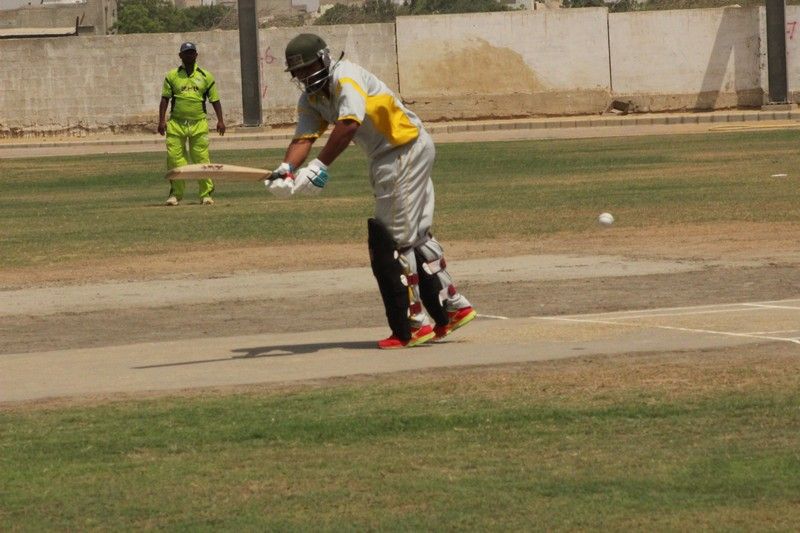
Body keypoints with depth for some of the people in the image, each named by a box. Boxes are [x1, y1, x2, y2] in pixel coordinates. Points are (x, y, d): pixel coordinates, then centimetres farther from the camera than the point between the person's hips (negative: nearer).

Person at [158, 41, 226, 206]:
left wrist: (220, 120, -1)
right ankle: (176, 193, 8)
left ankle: (206, 194, 4)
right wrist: (162, 120, -3)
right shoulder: (172, 76, 9)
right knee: (175, 160, -3)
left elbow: (215, 100, 9)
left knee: (202, 160, -3)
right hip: (176, 124, 0)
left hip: (199, 124, 0)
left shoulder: (206, 76, 9)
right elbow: (165, 99, 7)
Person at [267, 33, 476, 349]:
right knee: (416, 236, 16)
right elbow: (304, 137, -6)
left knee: (391, 240, -10)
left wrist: (319, 167, -42)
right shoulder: (310, 99, 9)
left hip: (407, 149, -10)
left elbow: (349, 124, -35)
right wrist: (286, 170, -26)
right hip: (386, 158, 10)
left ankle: (413, 326, -6)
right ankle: (453, 307, 26)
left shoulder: (345, 77, -20)